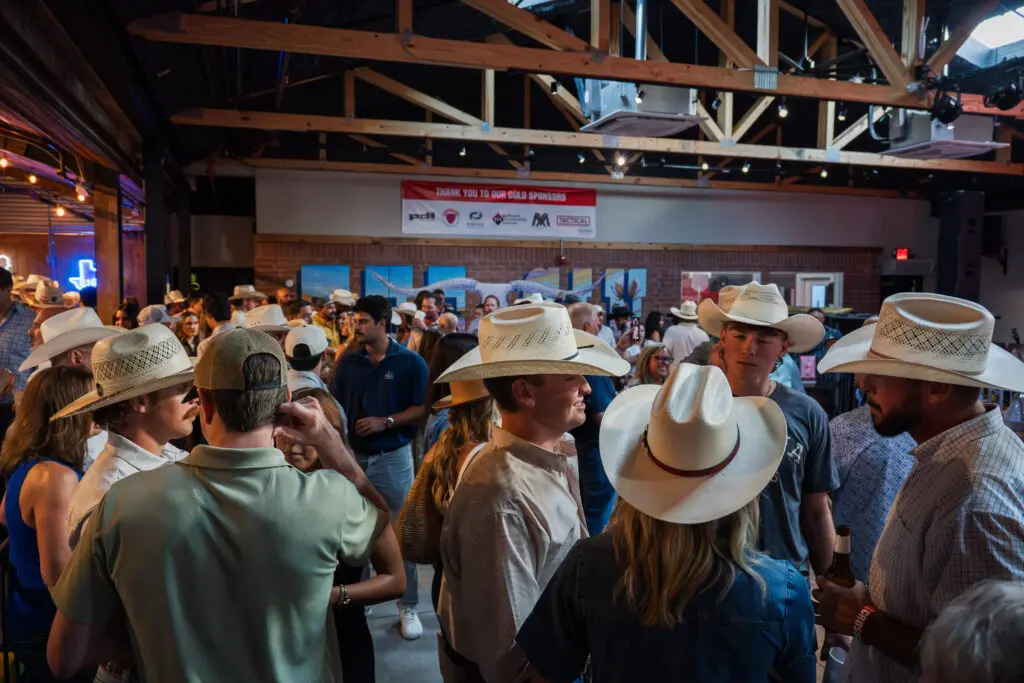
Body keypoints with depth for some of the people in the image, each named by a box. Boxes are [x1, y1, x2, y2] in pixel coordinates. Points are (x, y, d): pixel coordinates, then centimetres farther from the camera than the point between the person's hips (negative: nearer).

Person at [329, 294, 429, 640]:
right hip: (353, 455, 4)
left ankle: (408, 606, 17)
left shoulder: (410, 362, -7)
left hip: (394, 457, -3)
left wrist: (385, 422, -19)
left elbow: (422, 409, -9)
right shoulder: (347, 362, 3)